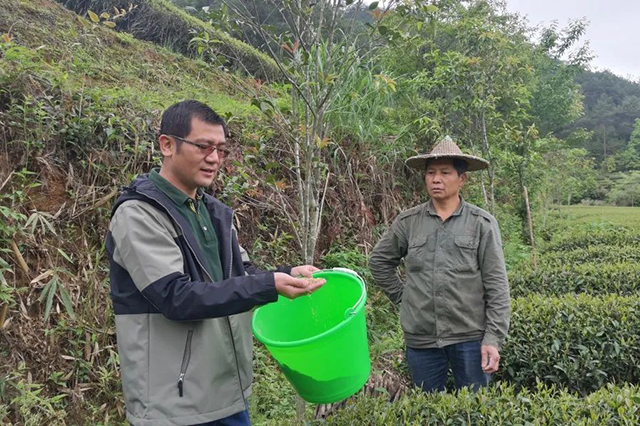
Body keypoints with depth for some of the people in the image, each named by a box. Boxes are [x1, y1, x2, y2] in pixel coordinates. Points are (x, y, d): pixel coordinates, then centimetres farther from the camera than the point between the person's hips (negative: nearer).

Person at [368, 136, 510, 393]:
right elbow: (379, 261, 15)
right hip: (420, 339, 2)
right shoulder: (407, 222, 2)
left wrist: (494, 338, -10)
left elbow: (497, 287, -5)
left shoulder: (482, 224, -4)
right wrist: (401, 295, 7)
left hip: (470, 338, -2)